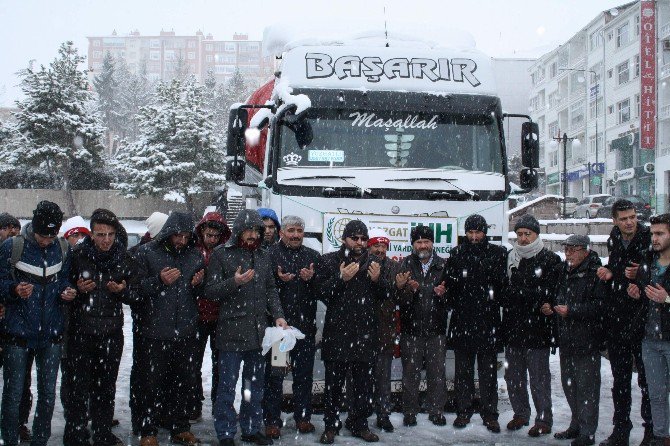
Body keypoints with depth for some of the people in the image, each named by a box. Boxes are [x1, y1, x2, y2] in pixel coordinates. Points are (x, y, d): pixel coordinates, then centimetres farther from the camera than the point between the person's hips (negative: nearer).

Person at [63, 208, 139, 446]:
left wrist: (122, 290, -12)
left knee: (106, 387, 13)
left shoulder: (124, 258, 3)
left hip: (111, 331, 3)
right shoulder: (77, 254, -5)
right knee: (78, 385, -1)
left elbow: (136, 295, 8)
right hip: (80, 331, -3)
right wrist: (78, 289, -18)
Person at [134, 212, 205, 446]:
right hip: (154, 331, -4)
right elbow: (137, 288, -7)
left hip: (186, 332, 4)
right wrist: (159, 281, -21)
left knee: (185, 382, 12)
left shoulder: (195, 255, 9)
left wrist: (197, 284, -4)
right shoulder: (147, 253, -2)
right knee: (152, 383, 3)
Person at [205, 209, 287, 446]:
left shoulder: (263, 255, 11)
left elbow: (271, 290, 15)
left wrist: (278, 315, 3)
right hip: (231, 330, -5)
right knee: (227, 385, 0)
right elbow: (211, 291, -7)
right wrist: (234, 282, -22)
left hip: (258, 329, 5)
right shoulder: (221, 254, -4)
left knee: (255, 384, 14)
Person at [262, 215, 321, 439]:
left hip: (305, 323, 3)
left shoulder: (313, 256, 12)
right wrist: (278, 279, -21)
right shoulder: (269, 254, 0)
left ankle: (303, 417, 22)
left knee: (304, 372, 10)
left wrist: (311, 278, -12)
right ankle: (272, 420, 10)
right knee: (273, 373, 2)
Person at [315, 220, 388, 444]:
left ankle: (359, 423, 22)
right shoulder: (329, 261, 2)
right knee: (334, 383, 3)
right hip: (337, 333, -3)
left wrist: (376, 281, -5)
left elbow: (383, 298, 14)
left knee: (364, 383, 8)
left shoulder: (373, 264, 13)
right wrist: (341, 278, -20)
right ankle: (331, 425, 15)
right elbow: (322, 293, -7)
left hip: (365, 333, 3)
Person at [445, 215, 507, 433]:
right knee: (463, 369, 8)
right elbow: (449, 282, 8)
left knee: (488, 370, 4)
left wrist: (494, 304, -7)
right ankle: (463, 411, 17)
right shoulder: (457, 253, 7)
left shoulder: (498, 253, 3)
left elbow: (503, 283, 2)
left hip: (488, 319, -1)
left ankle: (489, 413, 12)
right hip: (462, 319, 1)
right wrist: (454, 304, -2)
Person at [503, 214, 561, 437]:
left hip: (537, 328, -5)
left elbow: (551, 293, -12)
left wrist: (518, 292, -13)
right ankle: (520, 413, 27)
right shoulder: (511, 258, 12)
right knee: (513, 375, 12)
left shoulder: (550, 260, -4)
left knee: (539, 376, -1)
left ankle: (544, 418, 10)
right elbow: (504, 289, 18)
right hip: (512, 327, 6)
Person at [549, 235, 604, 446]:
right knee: (568, 383, 16)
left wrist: (571, 310, -21)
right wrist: (551, 307, 5)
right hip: (566, 339, 8)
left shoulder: (595, 273, -12)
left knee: (586, 385, -2)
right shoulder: (562, 271, 12)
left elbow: (600, 305, -21)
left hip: (587, 341, -8)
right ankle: (576, 425, 30)